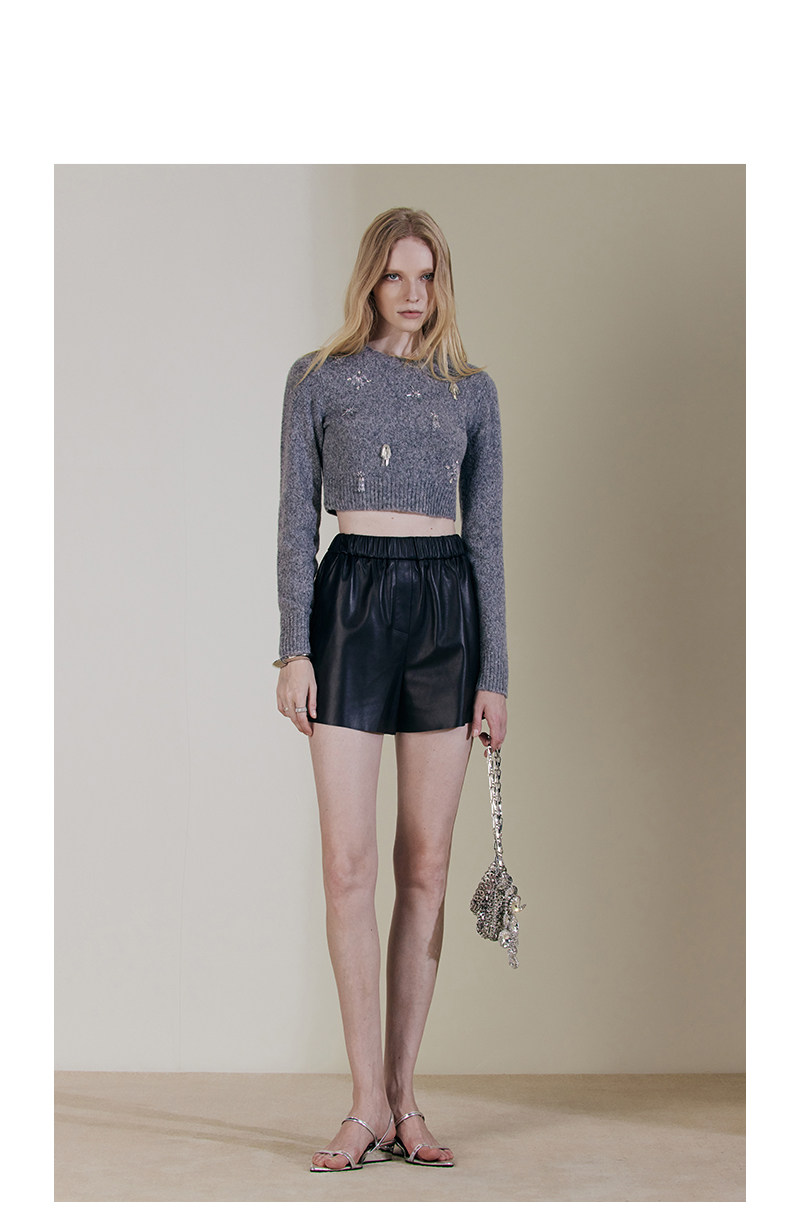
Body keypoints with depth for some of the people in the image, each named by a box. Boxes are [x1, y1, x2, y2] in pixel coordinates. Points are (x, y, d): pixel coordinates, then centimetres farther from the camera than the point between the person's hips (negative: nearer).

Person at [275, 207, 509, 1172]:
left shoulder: (471, 391, 11)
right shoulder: (318, 379, 6)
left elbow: (487, 535, 9)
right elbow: (296, 520, 4)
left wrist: (495, 674, 4)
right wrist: (294, 649, -6)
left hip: (449, 605, 2)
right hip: (352, 598, -2)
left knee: (425, 865, 3)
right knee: (349, 862, -7)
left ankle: (403, 1096, 12)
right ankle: (369, 1105, 2)